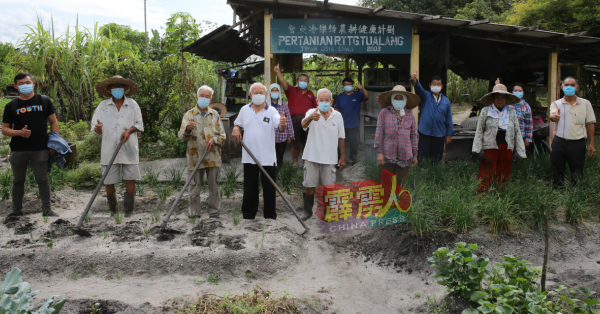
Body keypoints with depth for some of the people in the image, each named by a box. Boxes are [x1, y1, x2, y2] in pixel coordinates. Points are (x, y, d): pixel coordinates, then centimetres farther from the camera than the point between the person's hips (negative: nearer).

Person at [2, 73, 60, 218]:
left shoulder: (44, 101, 5)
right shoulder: (11, 106, 6)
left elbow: (53, 122, 7)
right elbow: (4, 129, 7)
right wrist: (19, 132, -14)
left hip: (40, 150, -2)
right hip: (18, 151, 2)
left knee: (42, 180, 4)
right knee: (18, 180, 13)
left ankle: (47, 209, 14)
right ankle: (17, 210, 25)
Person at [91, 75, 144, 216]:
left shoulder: (132, 104, 7)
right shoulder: (103, 105, 7)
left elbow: (139, 124, 10)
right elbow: (95, 126, 6)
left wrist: (130, 130, -10)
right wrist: (98, 129, -18)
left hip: (129, 148, 0)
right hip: (109, 149, 0)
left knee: (130, 179, -2)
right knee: (108, 181, 1)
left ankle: (129, 211, 9)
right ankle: (112, 211, 19)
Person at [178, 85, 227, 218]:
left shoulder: (215, 115, 13)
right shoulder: (189, 115, 6)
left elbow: (223, 136, 11)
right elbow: (181, 136, -4)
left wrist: (214, 139, -11)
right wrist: (188, 129, -26)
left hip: (213, 158, 2)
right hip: (195, 158, -2)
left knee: (214, 187, 6)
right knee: (195, 189, 2)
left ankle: (214, 214, 15)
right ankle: (194, 215, 12)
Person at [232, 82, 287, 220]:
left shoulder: (271, 111, -4)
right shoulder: (244, 110, 8)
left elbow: (279, 127, -19)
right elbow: (238, 123, 21)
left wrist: (282, 124, -42)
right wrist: (236, 129, -2)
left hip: (267, 157, -2)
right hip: (249, 156, 3)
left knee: (269, 186, 3)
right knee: (250, 186, 10)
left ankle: (270, 213, 15)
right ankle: (248, 213, 22)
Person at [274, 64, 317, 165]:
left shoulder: (311, 94, 17)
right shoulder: (292, 90, 9)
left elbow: (315, 107, 17)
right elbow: (283, 83, -6)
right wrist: (278, 72, -20)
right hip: (295, 119, -2)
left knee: (307, 143, 4)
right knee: (295, 144, 3)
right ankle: (295, 163, 15)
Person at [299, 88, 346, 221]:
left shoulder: (337, 116, 3)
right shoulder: (312, 113, -5)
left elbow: (341, 138, 8)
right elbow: (304, 125, -27)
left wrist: (343, 157, 6)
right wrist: (311, 118, -50)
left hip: (329, 158, 1)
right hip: (312, 156, -1)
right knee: (309, 185, 6)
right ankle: (307, 211, 23)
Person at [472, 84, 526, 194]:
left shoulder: (512, 112, 13)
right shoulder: (485, 111, 5)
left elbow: (517, 132, 15)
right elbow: (479, 131, 4)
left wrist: (518, 151, 9)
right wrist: (478, 149, -4)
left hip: (507, 148, 3)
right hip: (490, 147, -3)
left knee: (503, 178, 7)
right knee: (485, 177, -6)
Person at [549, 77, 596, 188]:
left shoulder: (585, 104, 6)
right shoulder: (556, 104, 3)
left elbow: (590, 124, 7)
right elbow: (552, 116, -19)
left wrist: (591, 144, 2)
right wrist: (554, 117, -44)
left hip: (577, 144, 0)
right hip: (559, 142, 0)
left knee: (577, 175, 6)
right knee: (557, 173, 6)